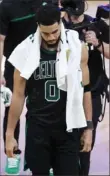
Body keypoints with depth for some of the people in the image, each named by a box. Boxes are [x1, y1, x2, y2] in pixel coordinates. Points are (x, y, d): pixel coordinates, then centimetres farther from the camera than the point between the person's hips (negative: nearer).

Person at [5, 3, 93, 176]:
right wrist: (10, 134, 1)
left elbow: (85, 90, 4)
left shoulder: (77, 48, -5)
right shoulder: (26, 51, -7)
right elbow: (18, 95, 0)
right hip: (37, 127, 0)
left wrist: (89, 127, 3)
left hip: (68, 127, 0)